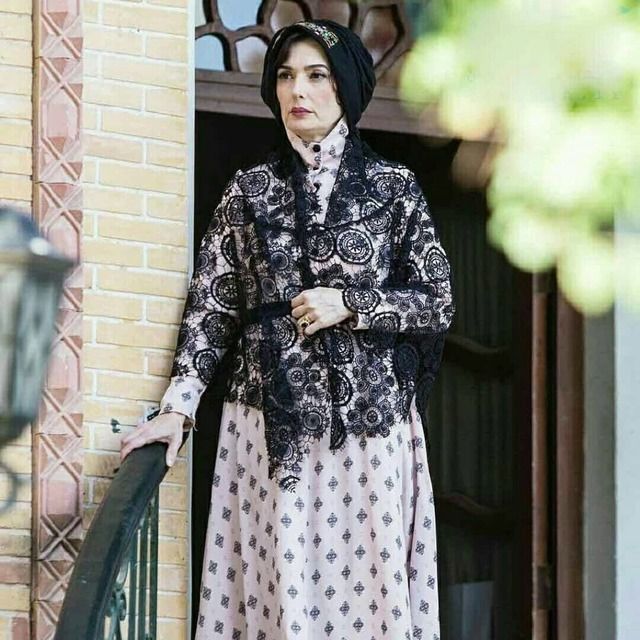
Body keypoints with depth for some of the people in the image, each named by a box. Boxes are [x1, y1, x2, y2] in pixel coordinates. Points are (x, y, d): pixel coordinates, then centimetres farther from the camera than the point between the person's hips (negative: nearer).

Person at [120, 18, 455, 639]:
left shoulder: (394, 186, 6)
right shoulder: (250, 190, 9)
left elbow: (437, 303, 5)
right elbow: (211, 304, 5)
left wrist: (348, 304, -9)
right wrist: (178, 405, -6)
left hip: (370, 423, -1)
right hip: (272, 422, 1)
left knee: (372, 584, -3)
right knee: (283, 584, -3)